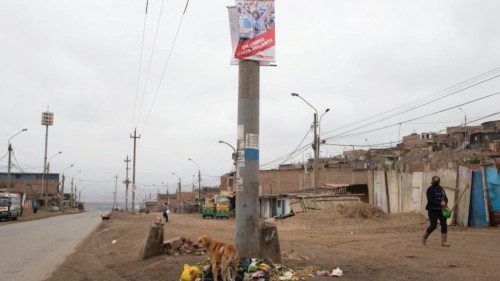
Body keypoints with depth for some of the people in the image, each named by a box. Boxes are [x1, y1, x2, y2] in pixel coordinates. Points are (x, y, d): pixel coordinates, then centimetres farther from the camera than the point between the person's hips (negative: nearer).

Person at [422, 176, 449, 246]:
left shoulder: (441, 189, 13)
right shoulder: (430, 189, -5)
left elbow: (445, 197, 13)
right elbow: (430, 200, -15)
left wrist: (445, 202, -10)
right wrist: (440, 203, -23)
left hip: (441, 210, 5)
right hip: (432, 210, -5)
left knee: (444, 225, -3)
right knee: (433, 225, -7)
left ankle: (444, 242, 5)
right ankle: (424, 236, 18)